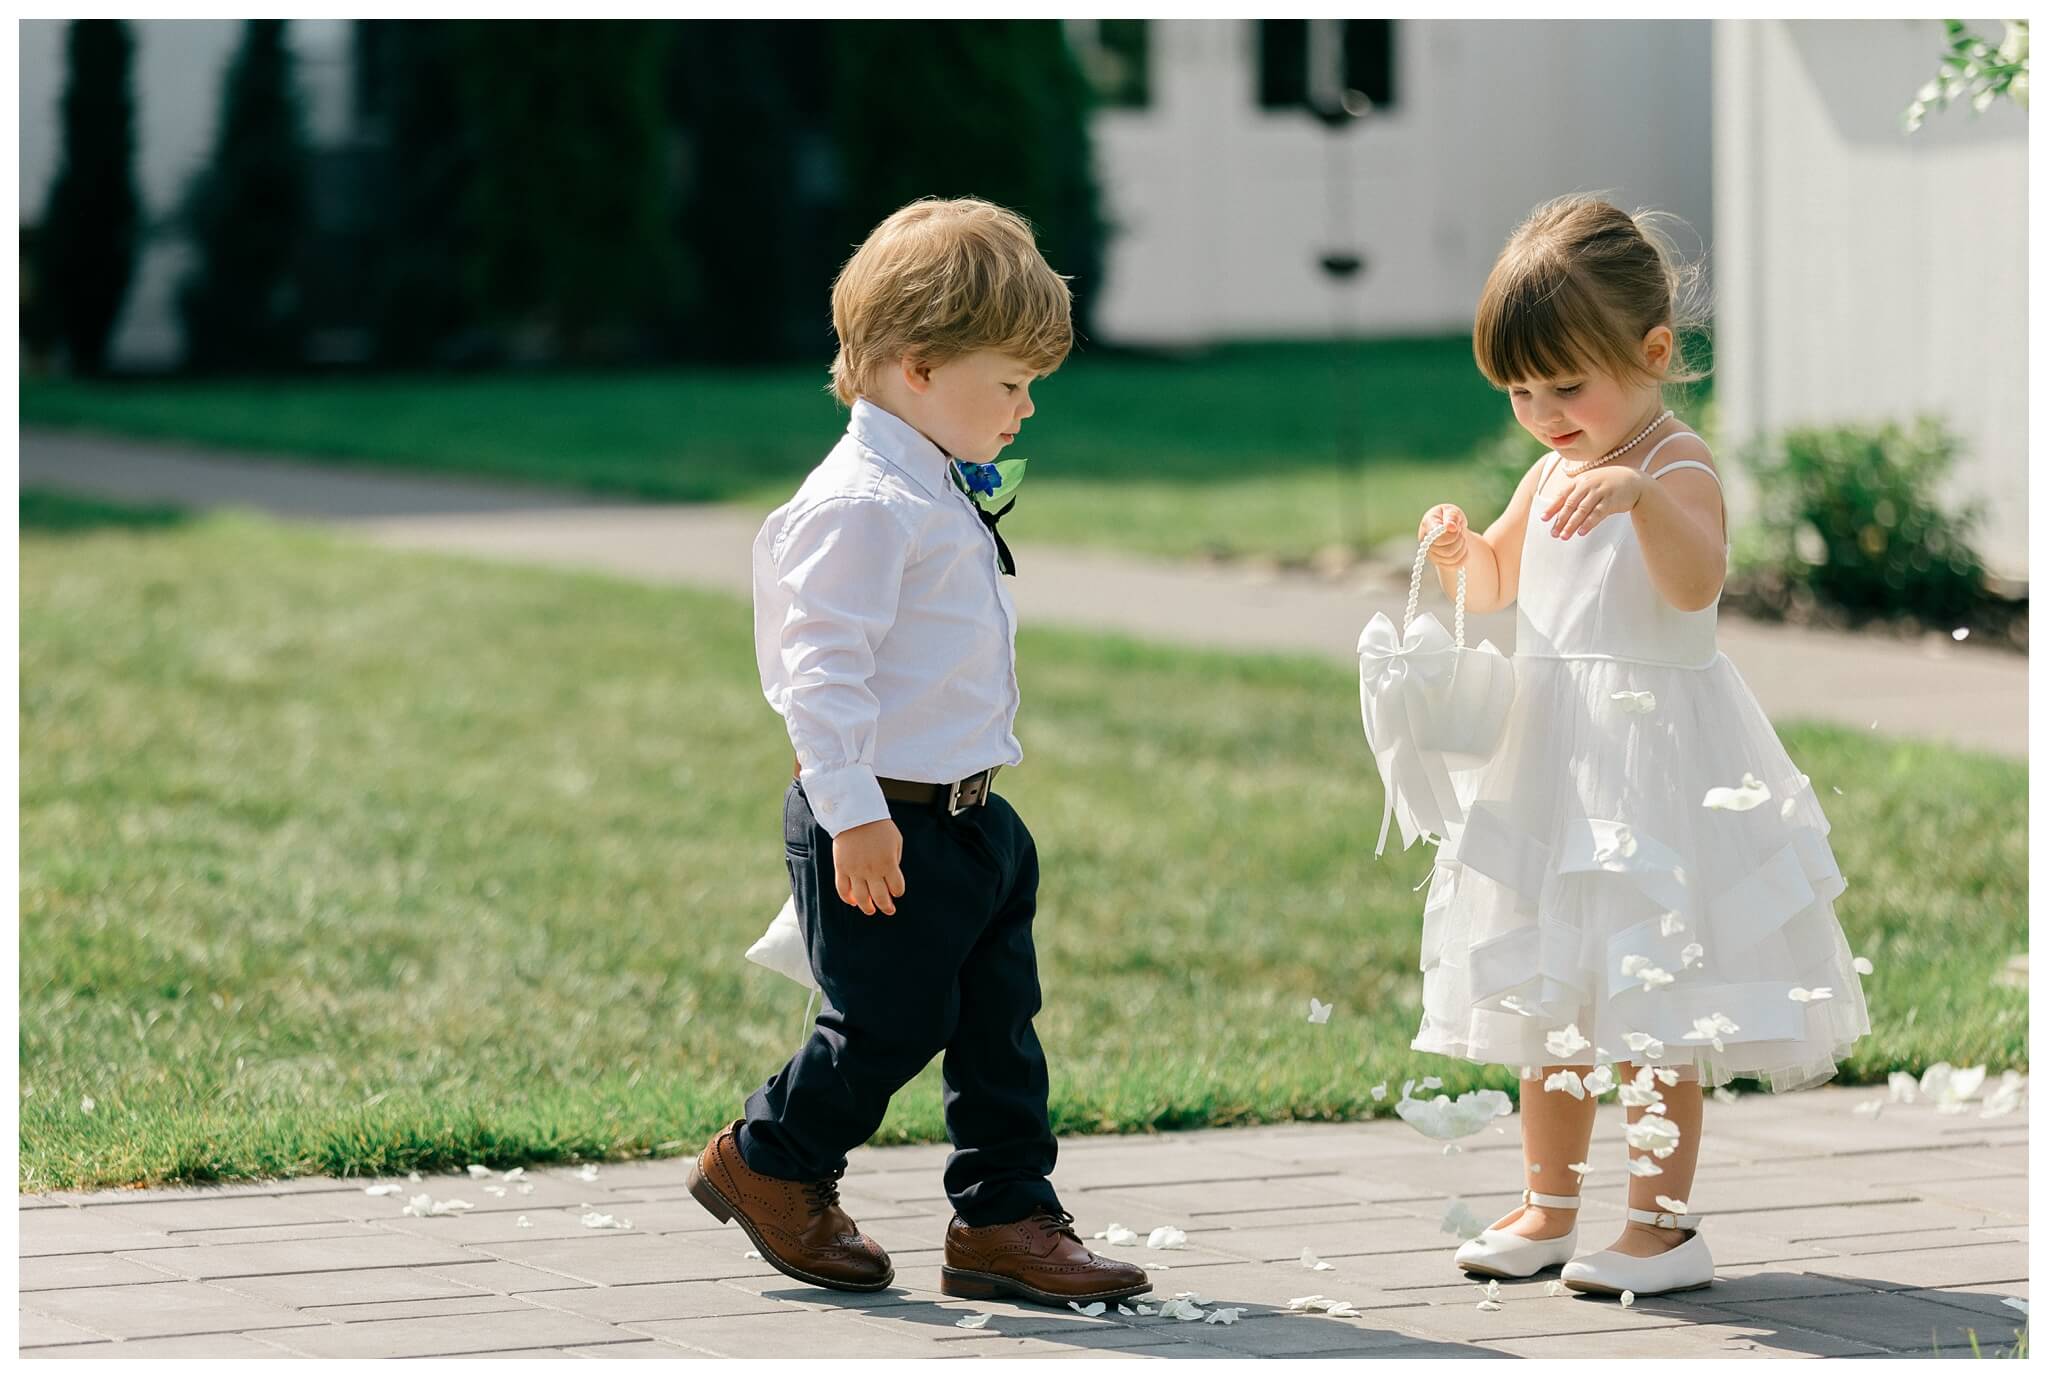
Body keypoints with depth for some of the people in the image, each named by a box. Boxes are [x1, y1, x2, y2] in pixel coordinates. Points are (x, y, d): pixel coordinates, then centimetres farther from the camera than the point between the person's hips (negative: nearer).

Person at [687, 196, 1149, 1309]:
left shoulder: (940, 499, 14)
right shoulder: (861, 505, -19)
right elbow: (824, 664, -24)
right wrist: (853, 813, -26)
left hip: (968, 817, 10)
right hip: (883, 823, -10)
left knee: (999, 1022, 9)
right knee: (891, 1024, -2)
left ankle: (1006, 1218, 14)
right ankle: (767, 1163, 20)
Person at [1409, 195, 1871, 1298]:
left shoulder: (1676, 468, -12)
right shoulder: (1552, 473, 12)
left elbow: (1696, 583, -30)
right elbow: (1499, 582, 26)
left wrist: (1641, 496, -45)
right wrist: (1460, 551, 4)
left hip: (1651, 752, -8)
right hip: (1553, 757, 8)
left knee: (1652, 1006, -6)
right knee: (1551, 995, 14)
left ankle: (1664, 1224, 0)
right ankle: (1549, 1205, 24)